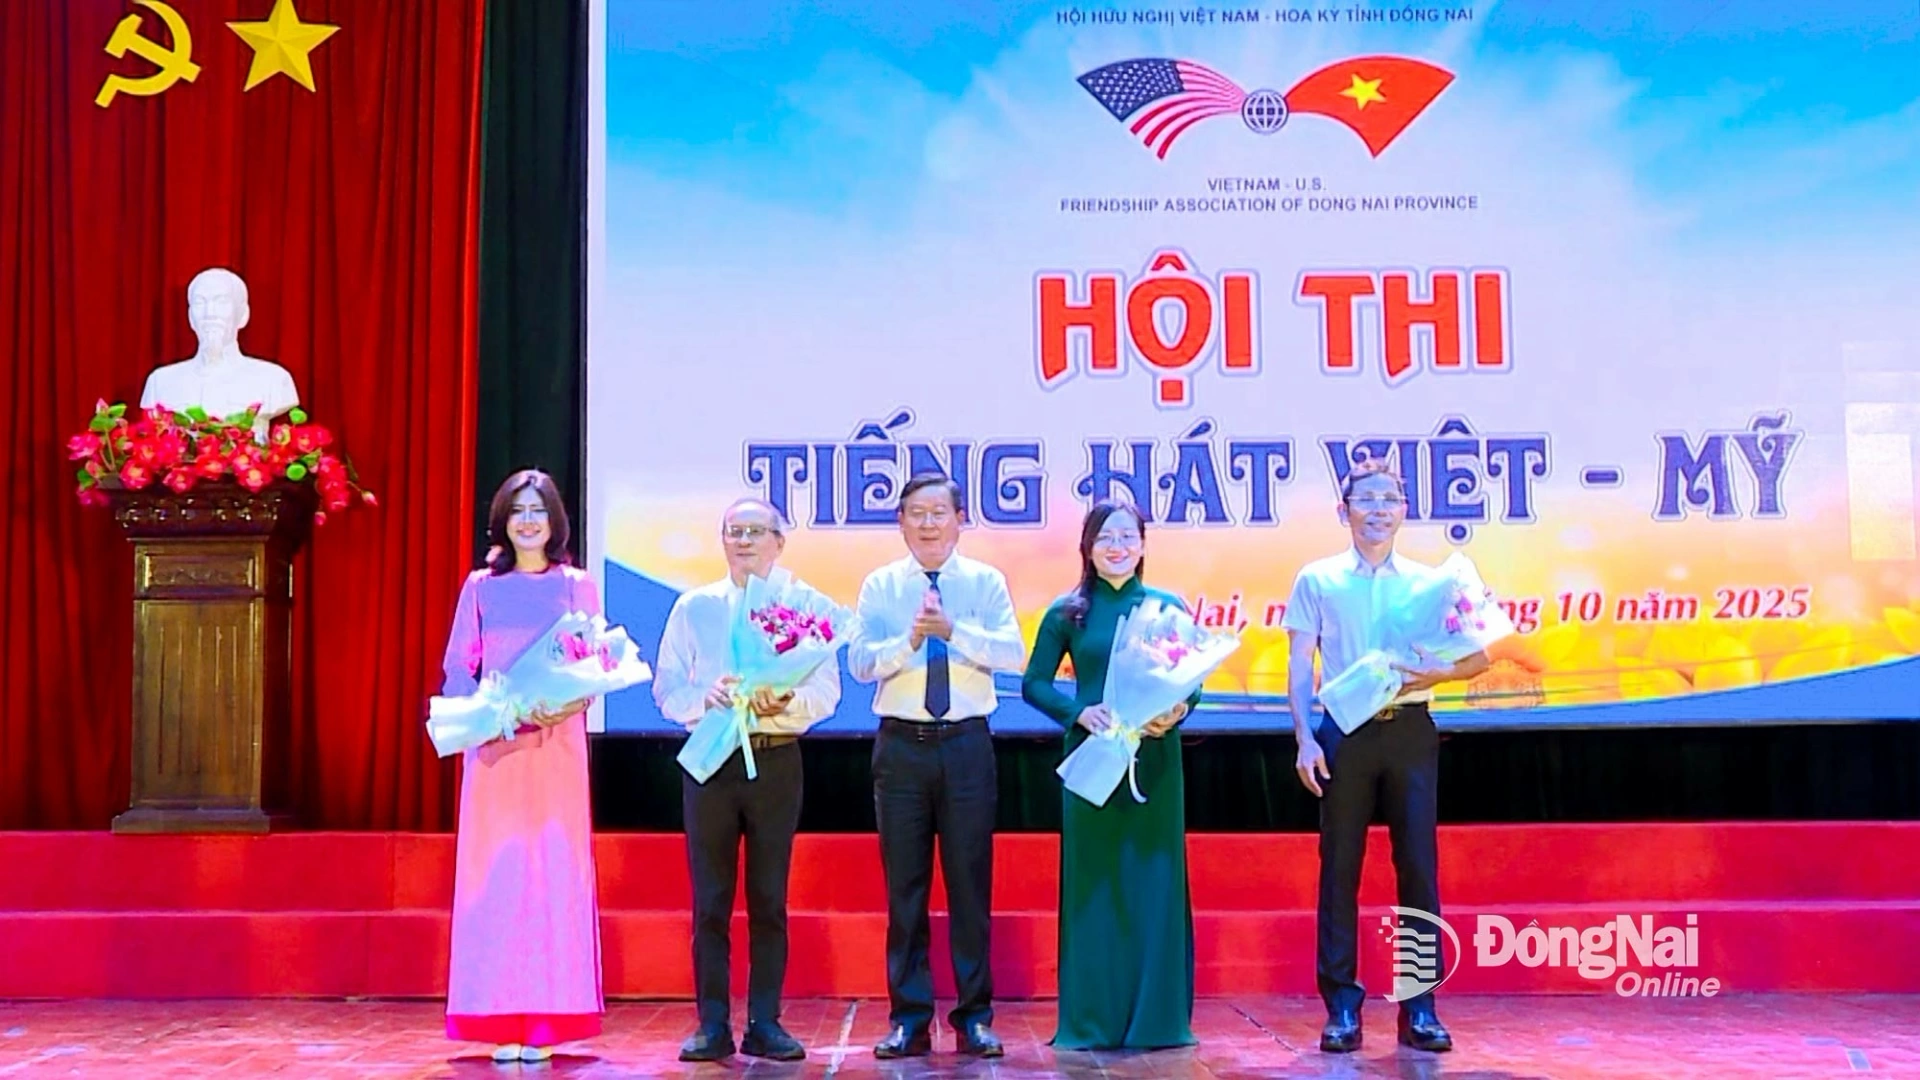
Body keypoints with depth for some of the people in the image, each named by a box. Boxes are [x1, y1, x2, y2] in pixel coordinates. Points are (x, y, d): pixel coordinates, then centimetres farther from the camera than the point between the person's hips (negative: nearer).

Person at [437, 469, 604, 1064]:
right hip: (495, 746, 1)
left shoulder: (578, 587, 9)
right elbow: (458, 669, 7)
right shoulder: (480, 587, 10)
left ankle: (547, 1021, 2)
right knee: (496, 872, -2)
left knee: (554, 870, -3)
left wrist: (566, 706, -15)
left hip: (558, 743, 0)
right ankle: (502, 1022, 3)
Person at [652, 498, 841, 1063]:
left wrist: (787, 700, -22)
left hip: (776, 759, -1)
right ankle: (712, 1025, 8)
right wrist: (706, 695, -15)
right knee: (709, 898, 2)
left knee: (770, 898, 4)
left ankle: (765, 1023, 11)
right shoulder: (693, 607, 10)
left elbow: (826, 689, -2)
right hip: (710, 758, 1)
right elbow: (667, 688, 5)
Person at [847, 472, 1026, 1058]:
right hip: (901, 745, 1)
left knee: (970, 882, 4)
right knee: (904, 884, 5)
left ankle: (975, 1017, 13)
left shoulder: (986, 582, 3)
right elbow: (859, 662, -6)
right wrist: (910, 640, -23)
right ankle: (909, 1019, 13)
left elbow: (1013, 653, -10)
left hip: (966, 745, -1)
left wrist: (954, 631, -23)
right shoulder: (880, 586, 5)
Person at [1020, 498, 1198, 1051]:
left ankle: (1158, 1017, 12)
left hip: (1154, 759, 1)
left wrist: (1176, 711, -16)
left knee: (1154, 882, 3)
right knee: (1091, 884, 3)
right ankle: (1090, 1020, 10)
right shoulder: (1067, 612, 3)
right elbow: (1034, 683, 4)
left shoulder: (1168, 607, 5)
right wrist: (1079, 711, -13)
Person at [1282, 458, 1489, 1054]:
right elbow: (1300, 665, 3)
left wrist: (1437, 673, -12)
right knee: (1340, 867, 1)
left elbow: (1478, 653, 9)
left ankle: (1419, 1006, 9)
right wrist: (1304, 739, -8)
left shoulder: (1427, 581, 9)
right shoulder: (1317, 579, 5)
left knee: (1418, 865, 1)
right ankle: (1341, 1006, 7)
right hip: (1345, 731, -1)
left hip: (1410, 730, 1)